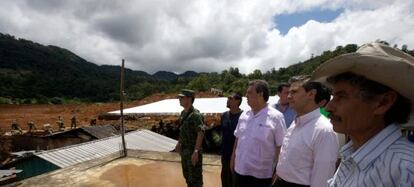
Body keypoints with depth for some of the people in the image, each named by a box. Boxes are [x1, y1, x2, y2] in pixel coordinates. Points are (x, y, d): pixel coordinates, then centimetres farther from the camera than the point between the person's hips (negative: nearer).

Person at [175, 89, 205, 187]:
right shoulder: (183, 113, 6)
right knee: (187, 174, 22)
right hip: (184, 150, 9)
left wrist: (196, 151, -28)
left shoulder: (195, 114, -21)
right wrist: (179, 143, 20)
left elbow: (201, 133, -26)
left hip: (193, 150, -8)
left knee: (195, 177, 5)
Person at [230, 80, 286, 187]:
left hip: (261, 174, -4)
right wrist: (233, 159, 12)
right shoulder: (244, 115, 2)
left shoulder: (275, 117, -14)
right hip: (240, 170, 5)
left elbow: (280, 146, -11)